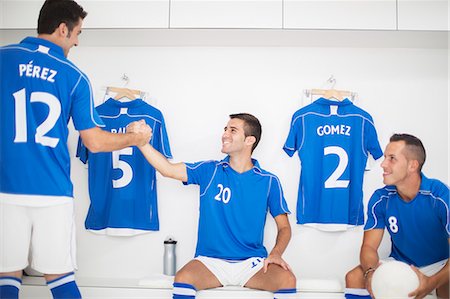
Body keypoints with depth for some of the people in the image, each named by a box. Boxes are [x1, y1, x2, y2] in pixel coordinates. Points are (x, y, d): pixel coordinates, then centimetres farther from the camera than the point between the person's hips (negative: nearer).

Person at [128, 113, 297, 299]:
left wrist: (276, 253, -14)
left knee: (287, 280, -28)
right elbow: (168, 169, -2)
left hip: (252, 263, 0)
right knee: (182, 278, -30)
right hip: (210, 261, 0)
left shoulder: (269, 181, 3)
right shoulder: (209, 171, 6)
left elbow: (284, 227, 5)